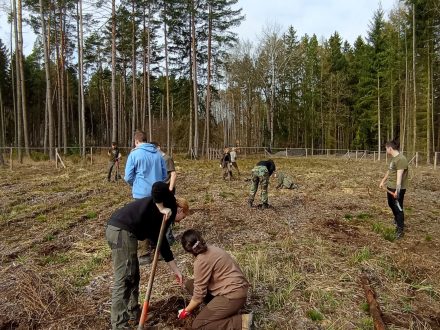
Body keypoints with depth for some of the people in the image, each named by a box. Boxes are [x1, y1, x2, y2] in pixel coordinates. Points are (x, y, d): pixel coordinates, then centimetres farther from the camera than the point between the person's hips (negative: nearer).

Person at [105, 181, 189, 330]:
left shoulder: (164, 218, 26)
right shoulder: (169, 203, 3)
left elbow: (162, 244, 29)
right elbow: (158, 187, -19)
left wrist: (176, 270, 33)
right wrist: (162, 209, -10)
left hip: (117, 229, 10)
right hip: (122, 230, -10)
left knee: (133, 276, 20)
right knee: (123, 279, -5)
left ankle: (133, 312, 34)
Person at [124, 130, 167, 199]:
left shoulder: (134, 153, -7)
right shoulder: (158, 153, 5)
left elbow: (128, 177, -9)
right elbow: (164, 175, 8)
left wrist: (136, 185, 10)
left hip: (142, 193, -4)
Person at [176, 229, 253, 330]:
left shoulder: (201, 260, -18)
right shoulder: (210, 249, 8)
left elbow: (199, 292, -12)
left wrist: (186, 311, 4)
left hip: (233, 294, -10)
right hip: (233, 288, 10)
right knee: (190, 284, 10)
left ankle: (241, 322, -8)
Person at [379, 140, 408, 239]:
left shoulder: (401, 159, -22)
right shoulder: (393, 158, 9)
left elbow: (399, 176, -28)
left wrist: (397, 190, -31)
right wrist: (383, 181, 26)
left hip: (397, 189, -10)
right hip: (390, 187, 10)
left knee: (398, 208, -1)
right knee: (391, 204, 26)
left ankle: (400, 230, 10)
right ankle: (398, 220, 50)